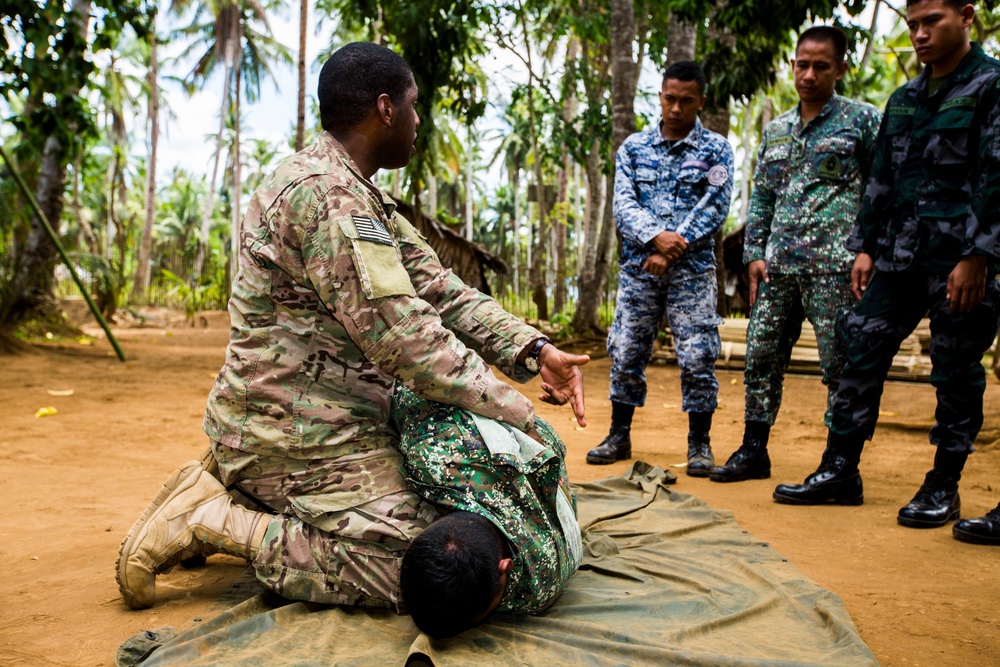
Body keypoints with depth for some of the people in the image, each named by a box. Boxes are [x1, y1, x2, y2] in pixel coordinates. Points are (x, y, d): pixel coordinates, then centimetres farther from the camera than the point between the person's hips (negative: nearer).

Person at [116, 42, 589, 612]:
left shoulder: (366, 199, 14)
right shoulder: (324, 192, -20)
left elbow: (441, 291, 7)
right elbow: (399, 334, -26)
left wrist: (533, 350, -6)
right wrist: (516, 412, -20)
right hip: (297, 431, -11)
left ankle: (236, 495, 16)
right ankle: (212, 521, -7)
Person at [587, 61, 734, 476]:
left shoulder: (716, 150, 4)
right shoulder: (633, 147, 9)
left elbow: (715, 209, -6)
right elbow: (623, 204, -1)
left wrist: (673, 250, -15)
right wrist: (656, 236, -19)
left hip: (692, 269, -2)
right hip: (638, 267, 2)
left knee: (697, 357, -2)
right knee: (626, 351, 6)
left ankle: (699, 443, 12)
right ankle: (619, 435, 19)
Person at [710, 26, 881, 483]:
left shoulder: (862, 120, 2)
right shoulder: (776, 130, 18)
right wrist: (755, 253, 8)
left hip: (834, 266, -5)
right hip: (779, 266, 6)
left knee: (840, 365, -3)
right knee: (761, 357, 7)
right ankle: (753, 451, 19)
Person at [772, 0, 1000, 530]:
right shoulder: (904, 100, 17)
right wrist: (865, 246, 12)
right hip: (900, 257, 6)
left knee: (956, 374, 3)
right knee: (862, 354, 3)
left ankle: (943, 488, 14)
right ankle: (839, 473, 10)